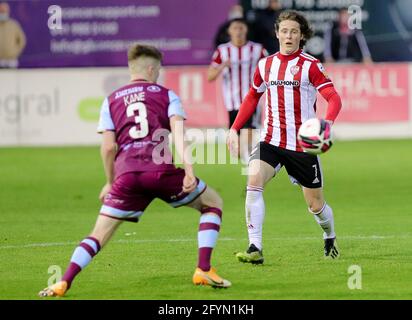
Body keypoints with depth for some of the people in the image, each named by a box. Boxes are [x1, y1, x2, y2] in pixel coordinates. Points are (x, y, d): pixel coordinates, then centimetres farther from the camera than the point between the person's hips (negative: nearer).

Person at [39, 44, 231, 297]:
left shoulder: (112, 101, 20)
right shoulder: (166, 95, 16)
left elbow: (109, 147, 11)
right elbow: (178, 133, 0)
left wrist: (110, 182, 24)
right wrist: (189, 170, -9)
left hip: (126, 172, 2)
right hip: (161, 169, -2)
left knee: (100, 234, 10)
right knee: (213, 203, 19)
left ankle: (64, 283, -8)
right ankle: (204, 270, 8)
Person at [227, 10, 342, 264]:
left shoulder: (310, 65, -6)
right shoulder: (265, 65, 7)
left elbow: (334, 98, -13)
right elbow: (252, 98, 22)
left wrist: (327, 123, -33)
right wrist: (235, 129, 13)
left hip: (303, 145, -3)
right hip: (272, 141, 3)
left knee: (315, 204, 5)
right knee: (253, 180, -24)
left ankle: (330, 238, 40)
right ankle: (255, 249, -26)